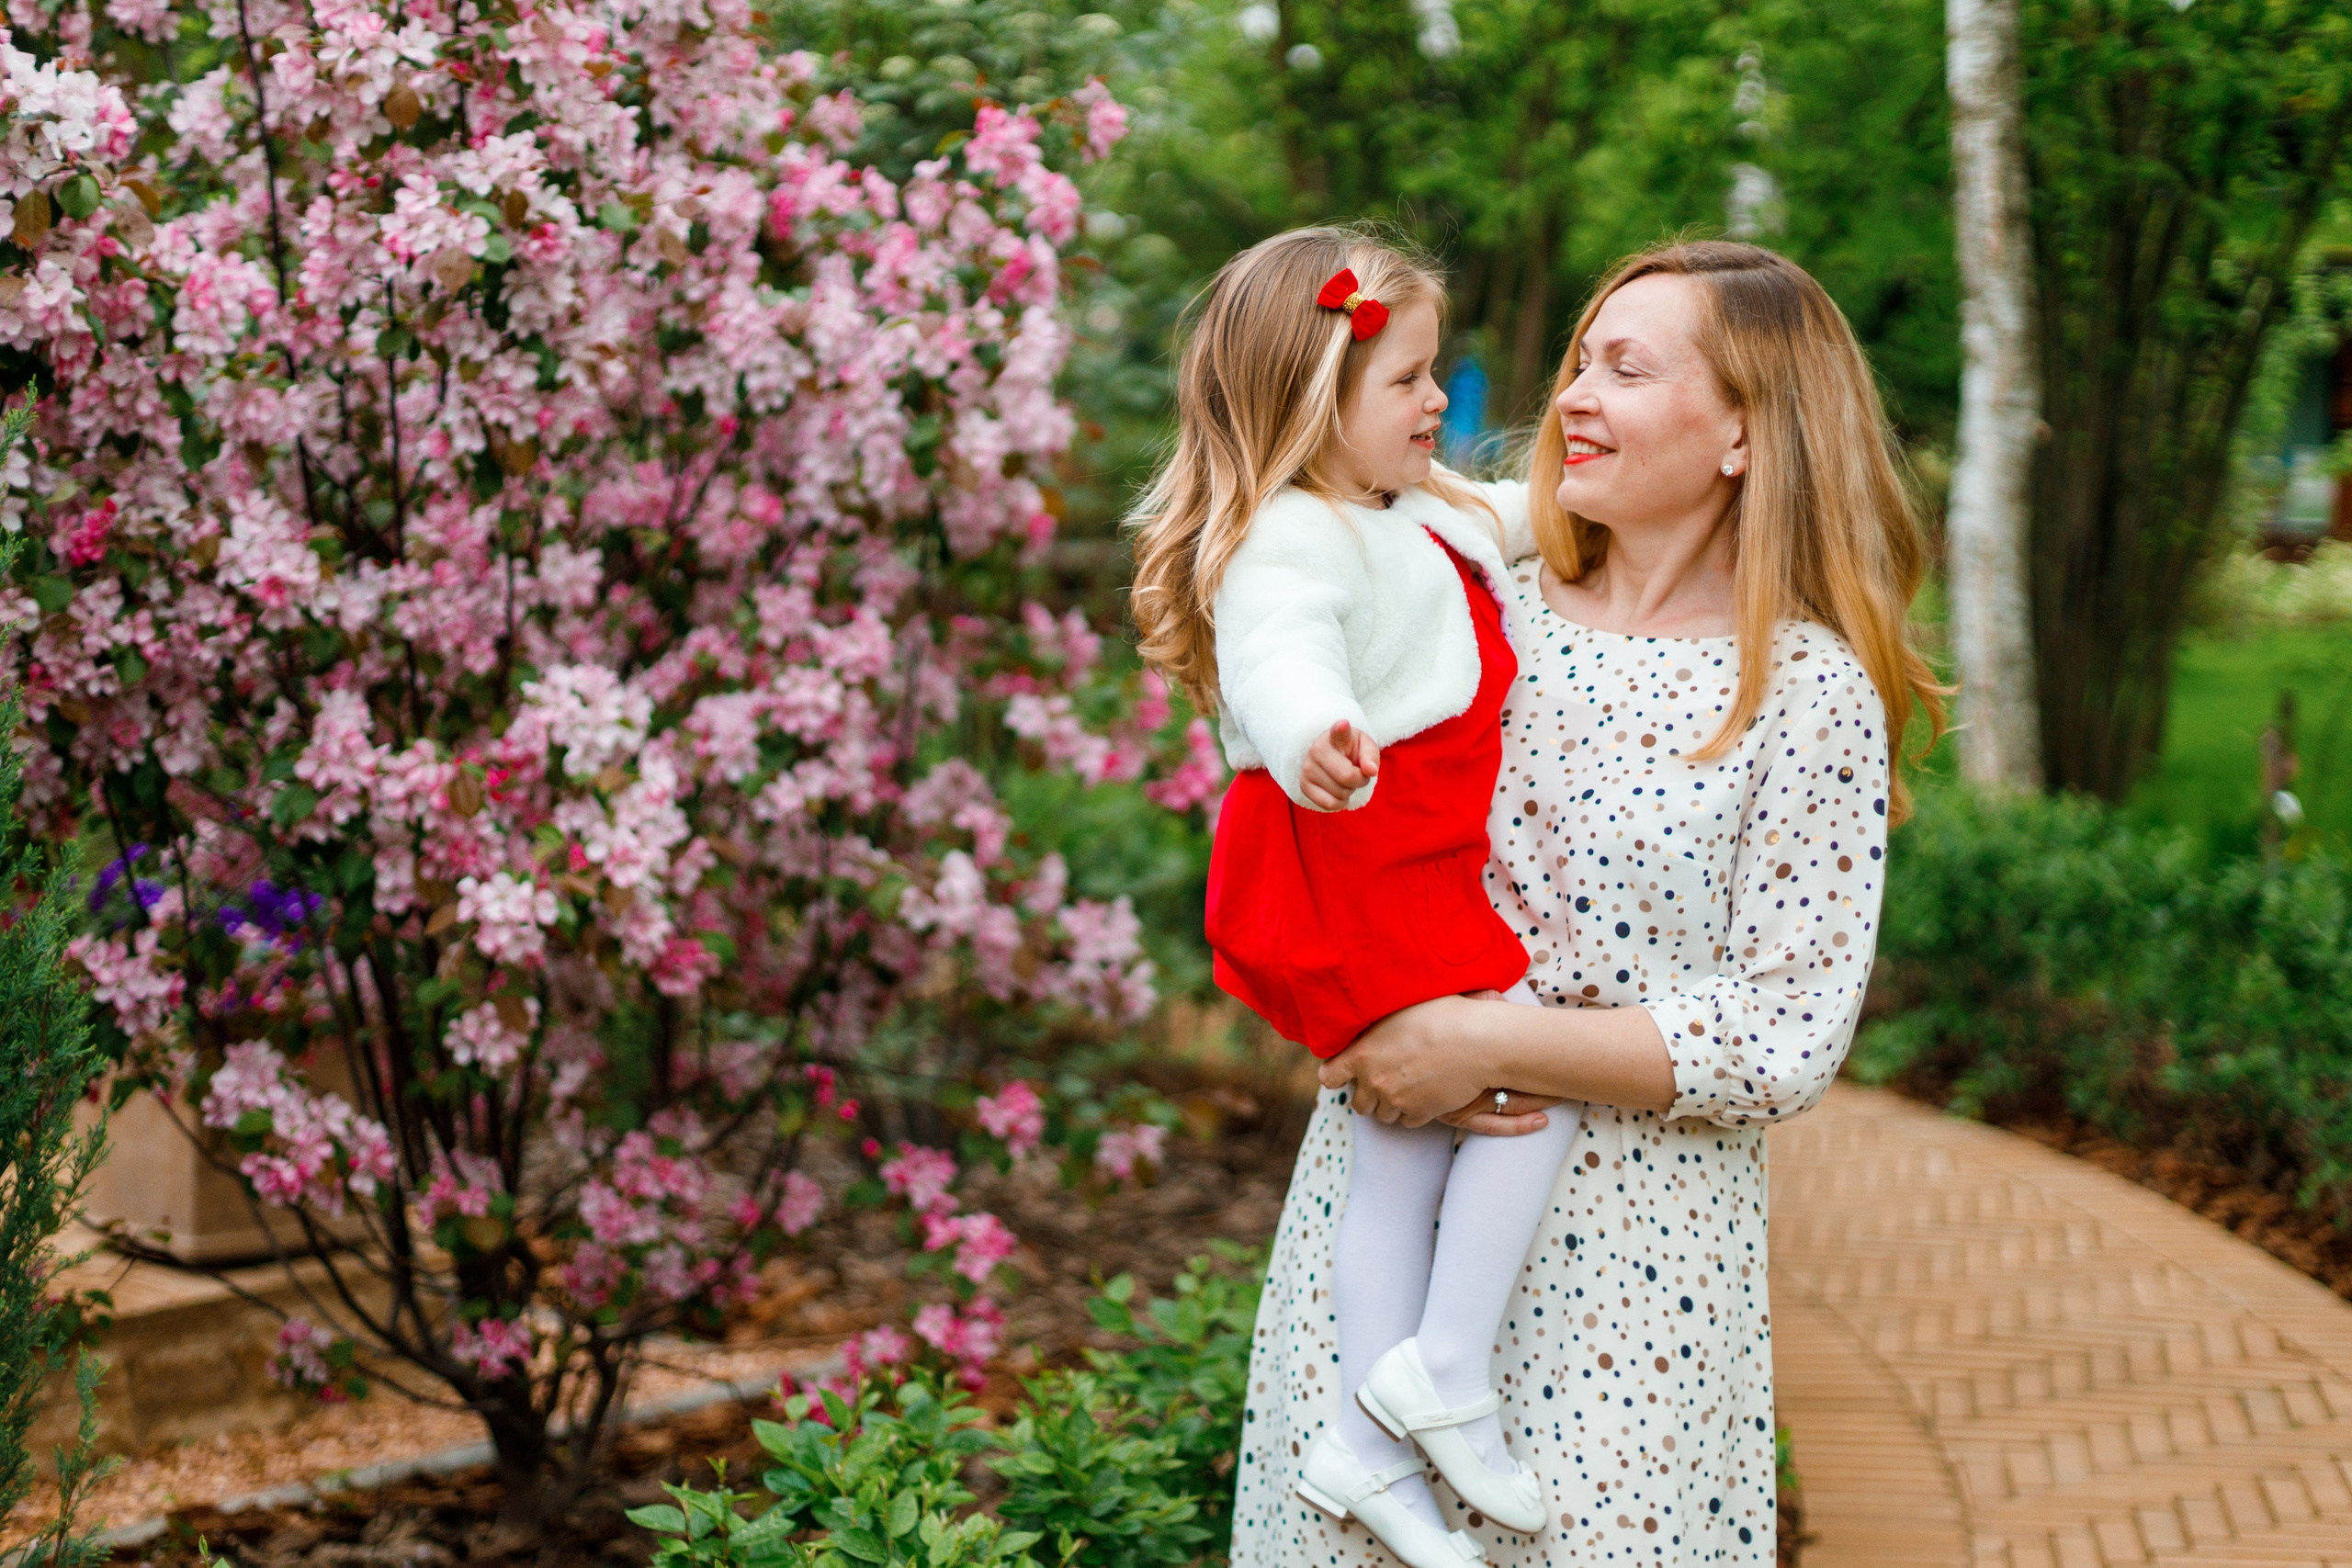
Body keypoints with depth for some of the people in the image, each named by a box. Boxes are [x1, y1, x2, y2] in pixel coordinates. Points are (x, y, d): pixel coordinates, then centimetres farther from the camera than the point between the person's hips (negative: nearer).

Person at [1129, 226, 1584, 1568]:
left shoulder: (1429, 514, 15)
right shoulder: (1288, 545, -19)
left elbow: (1514, 517, 37)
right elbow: (1279, 656, -39)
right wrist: (1312, 740, -59)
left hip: (1421, 875, 10)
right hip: (1348, 872, -10)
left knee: (1408, 1152, 9)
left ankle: (1373, 1443, 12)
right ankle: (1444, 1373, -3)